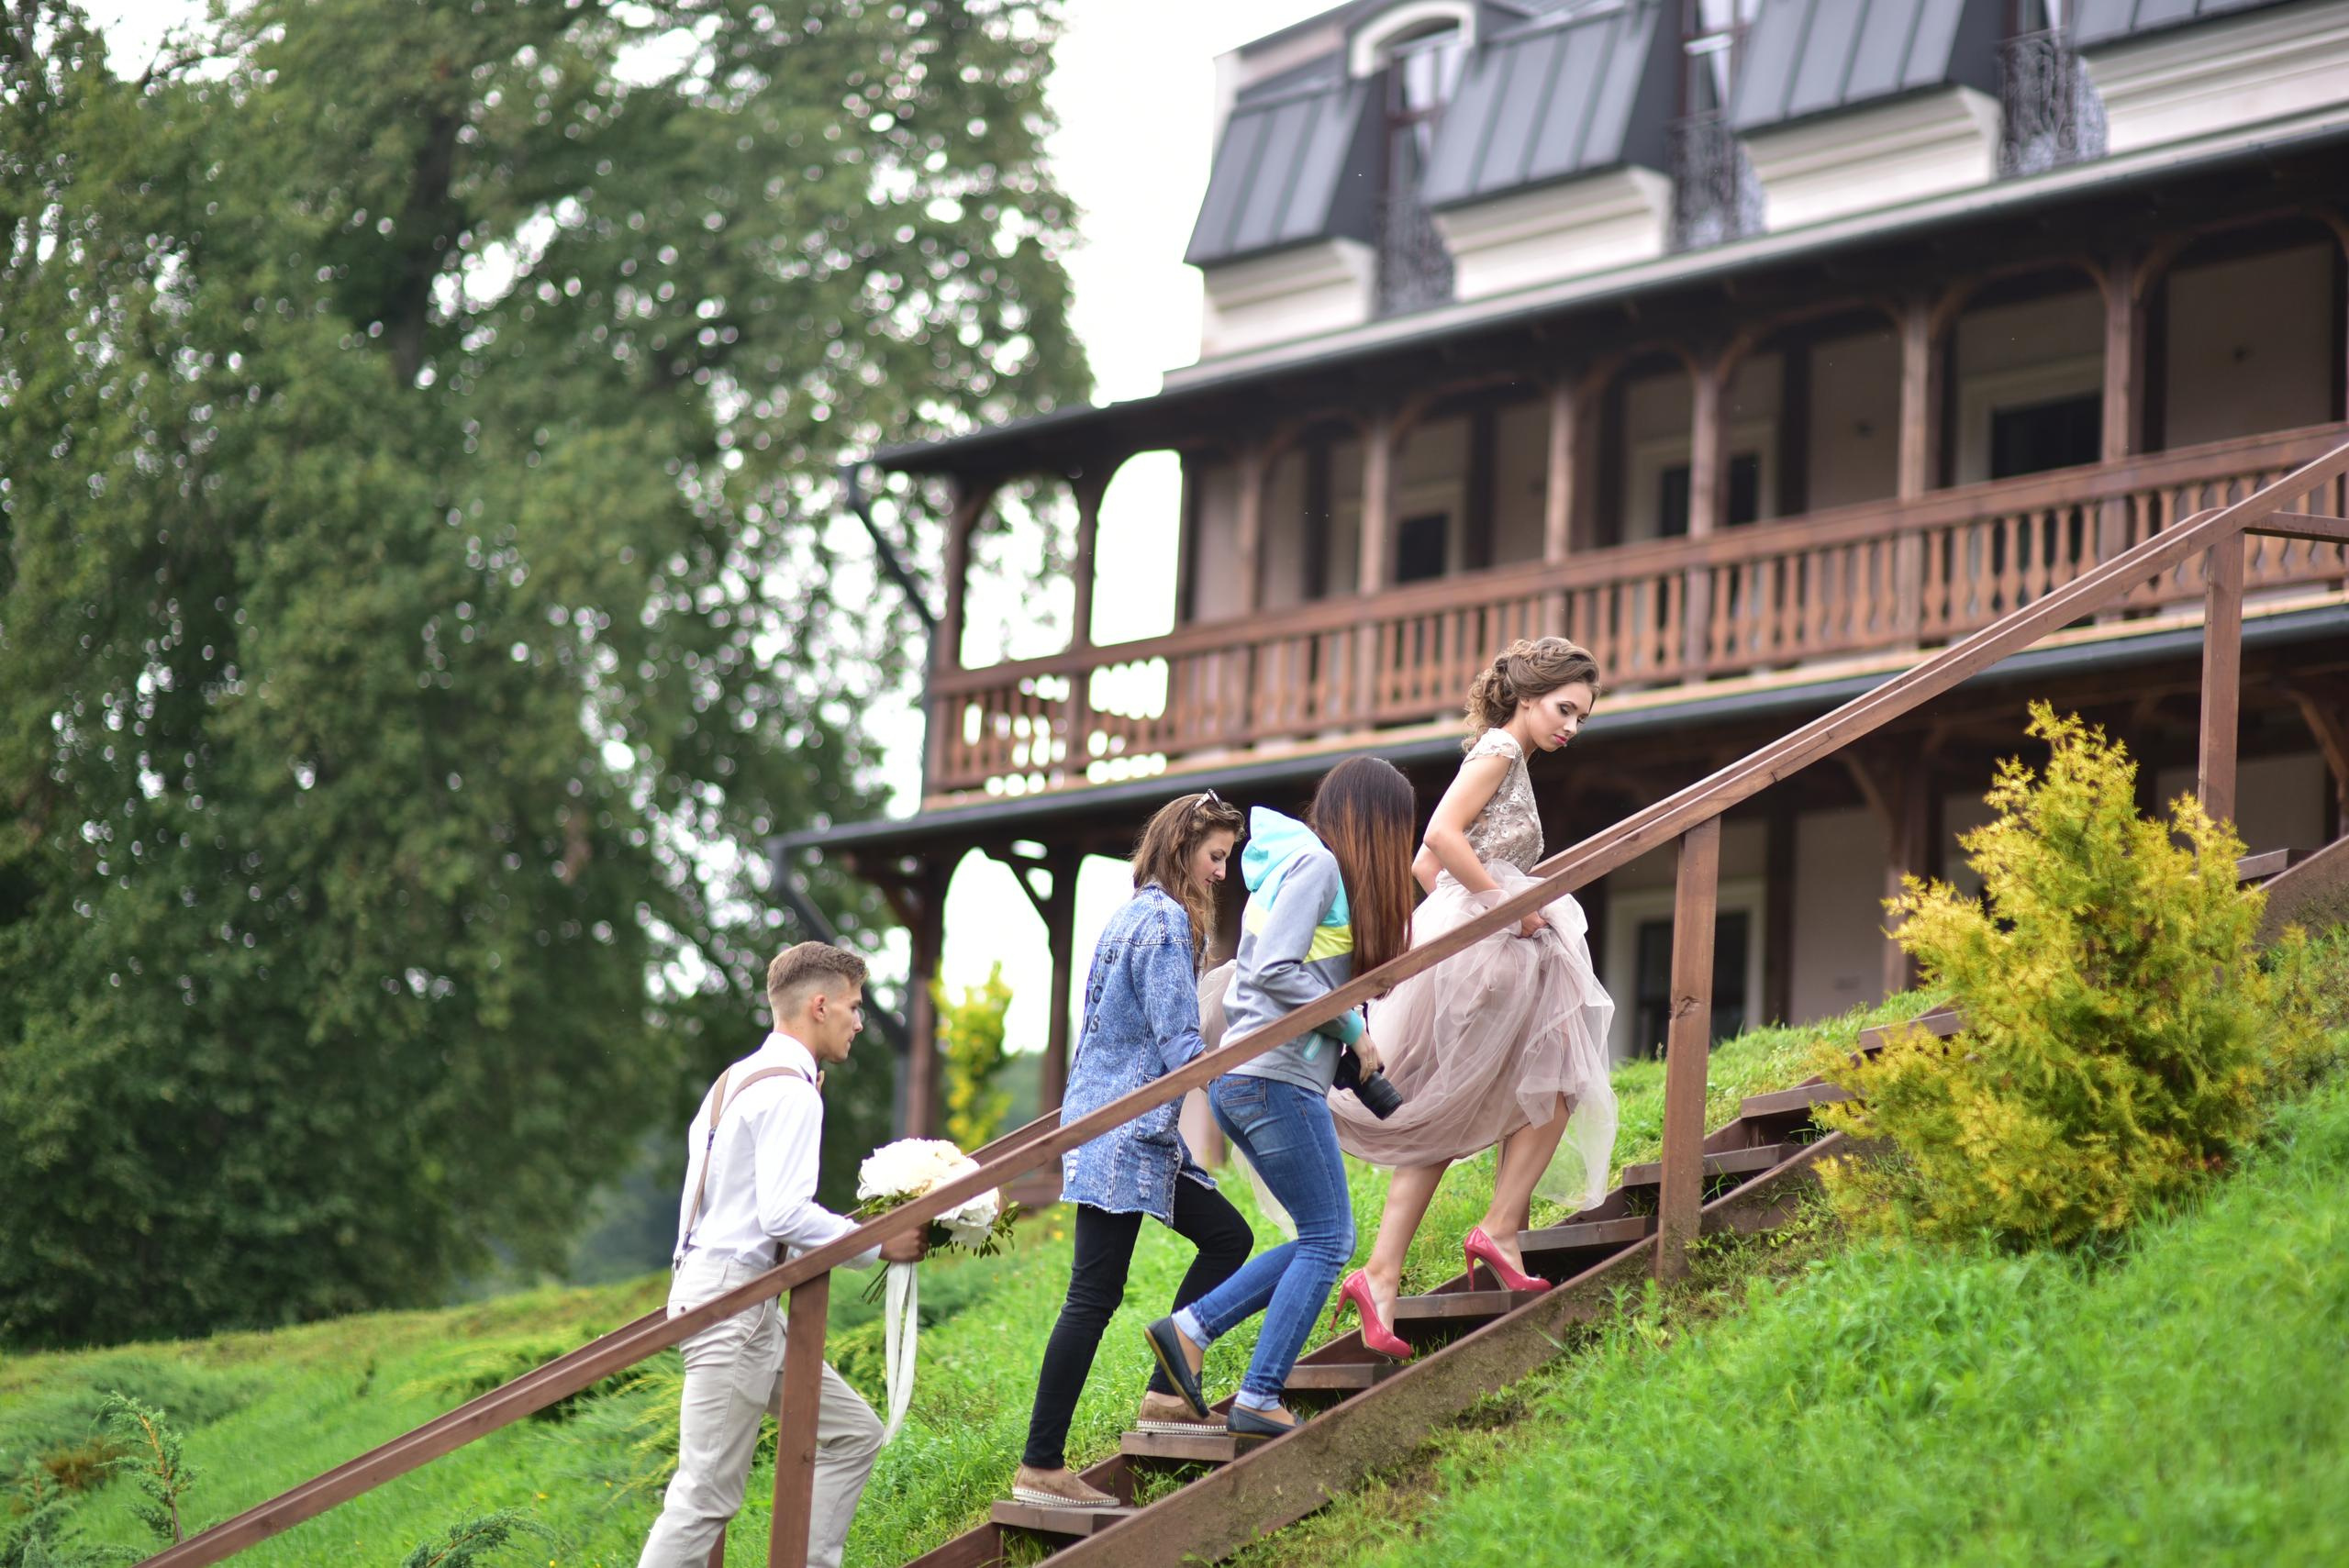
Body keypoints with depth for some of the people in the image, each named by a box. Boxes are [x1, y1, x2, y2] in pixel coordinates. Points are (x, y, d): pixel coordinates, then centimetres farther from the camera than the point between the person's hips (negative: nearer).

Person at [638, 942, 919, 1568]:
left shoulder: (736, 1080, 17)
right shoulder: (792, 1093, -14)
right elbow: (785, 1215, -21)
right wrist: (878, 1244, -11)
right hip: (734, 1301, -11)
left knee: (852, 1434, 12)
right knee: (707, 1492, -9)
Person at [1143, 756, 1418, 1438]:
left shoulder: (1298, 863, 20)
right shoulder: (1316, 865, -9)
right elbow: (1274, 970, -19)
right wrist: (1352, 1031, -10)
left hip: (1240, 1078, 9)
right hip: (1277, 1077, -9)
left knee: (1323, 1240, 11)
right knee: (1327, 1240, -4)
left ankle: (1188, 1330, 5)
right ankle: (1259, 1400, -6)